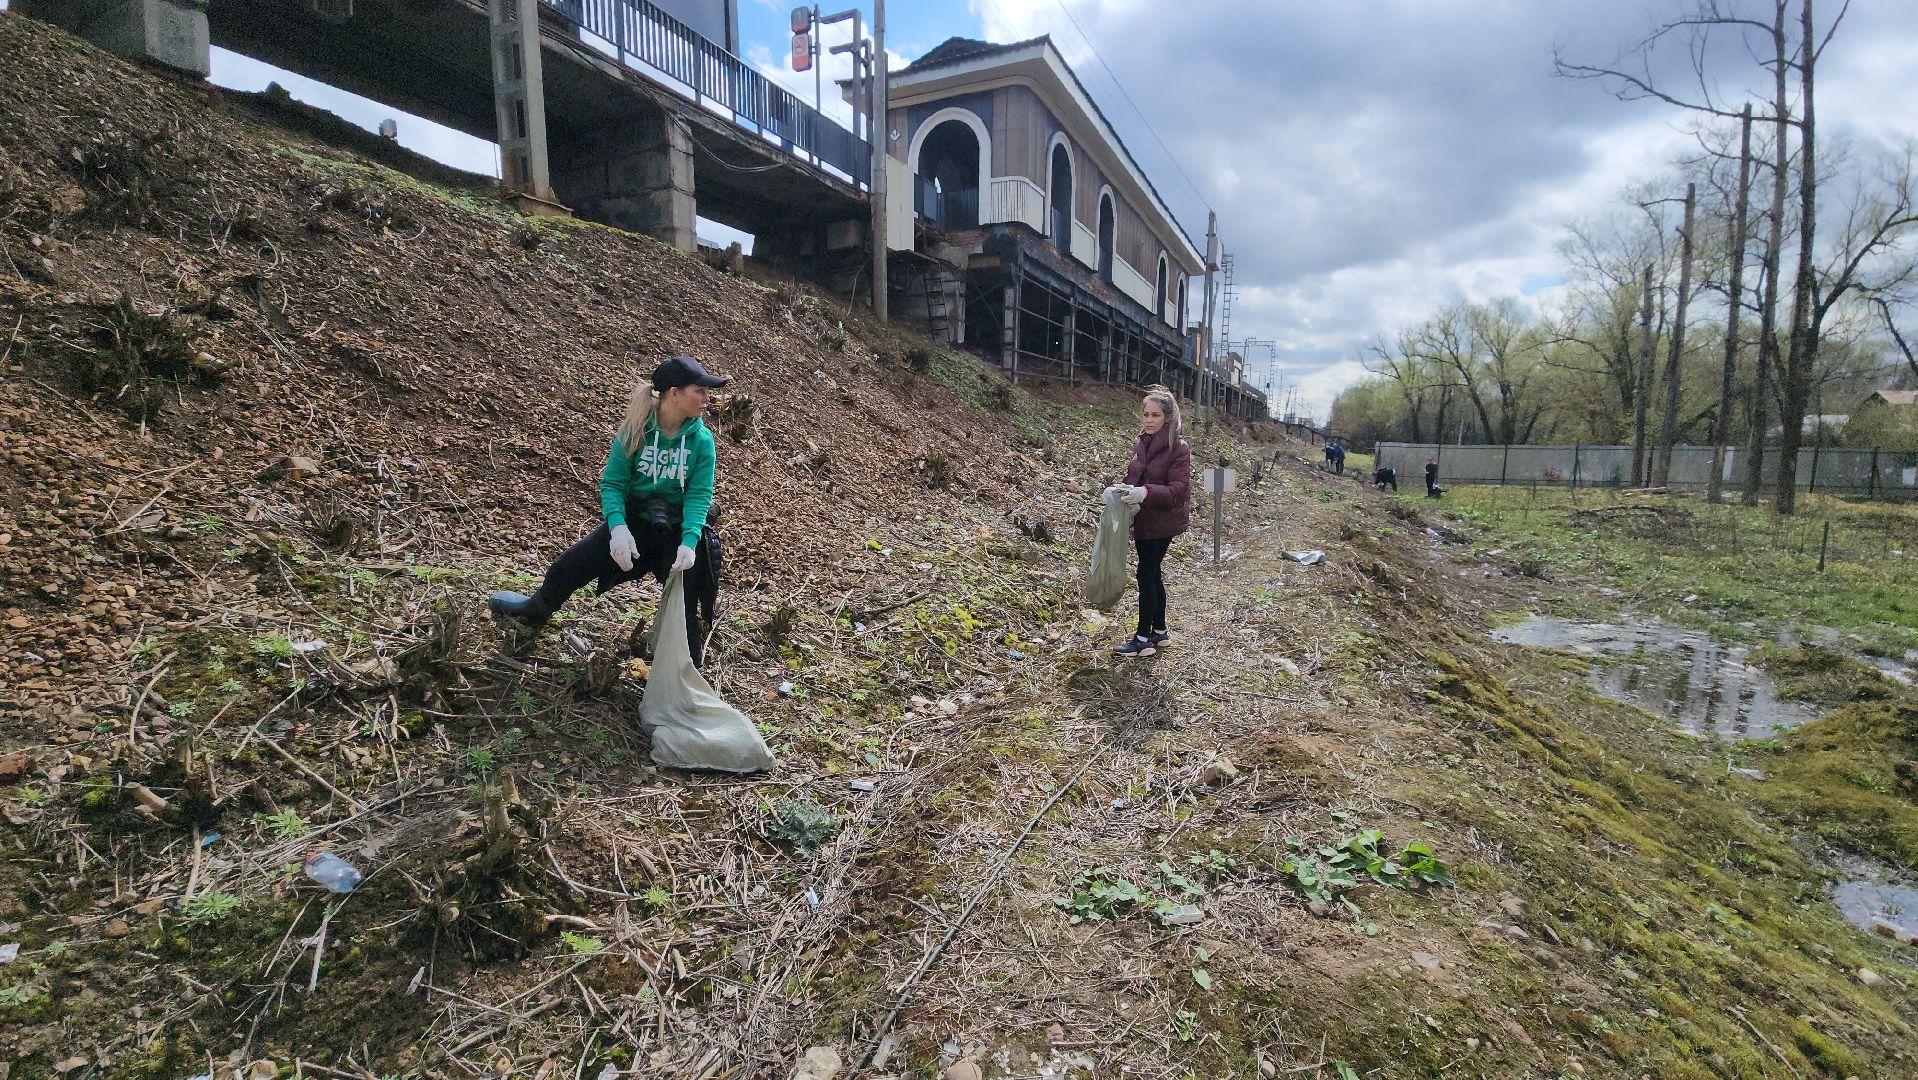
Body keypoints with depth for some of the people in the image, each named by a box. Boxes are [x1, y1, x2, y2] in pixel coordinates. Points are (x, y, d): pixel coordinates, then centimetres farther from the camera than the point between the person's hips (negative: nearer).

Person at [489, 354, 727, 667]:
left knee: (684, 606, 0)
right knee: (565, 569, 6)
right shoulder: (636, 430, -13)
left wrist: (689, 541, -29)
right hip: (631, 520, 2)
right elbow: (612, 483, -13)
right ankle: (534, 611, 40)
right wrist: (618, 528, -29)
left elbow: (699, 494, -16)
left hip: (678, 530, -1)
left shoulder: (701, 439, -14)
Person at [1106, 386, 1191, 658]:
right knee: (1153, 574, 15)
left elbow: (1179, 489, -20)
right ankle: (1160, 631, 28)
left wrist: (1146, 492, -33)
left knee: (1147, 574, -5)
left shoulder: (1178, 448, -15)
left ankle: (1144, 638, 5)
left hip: (1162, 522, -8)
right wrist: (1122, 488, -1)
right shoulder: (1142, 442, 7)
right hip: (1143, 520, 8)